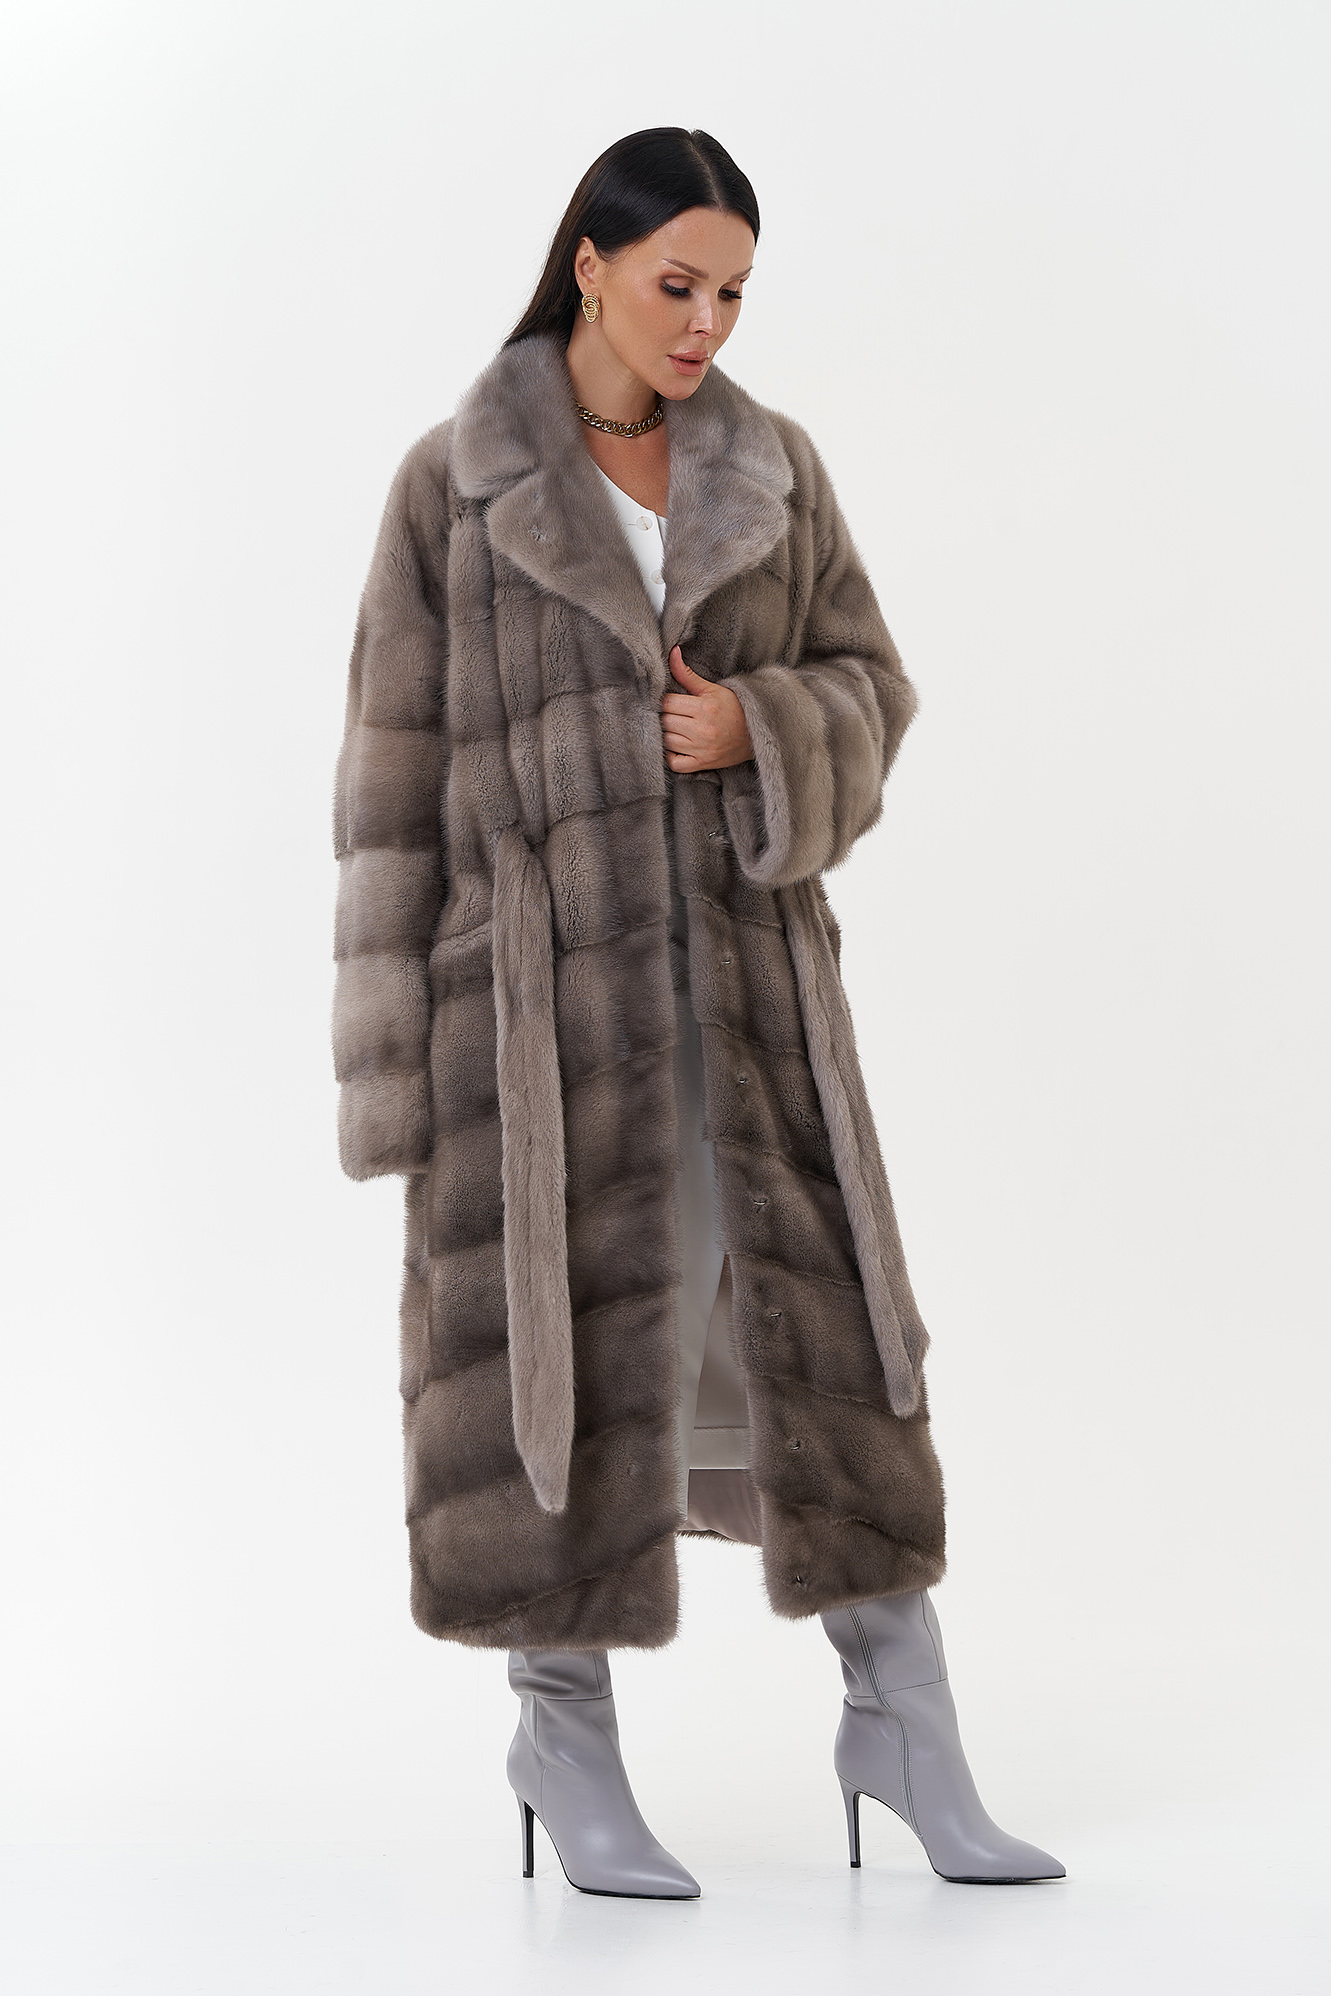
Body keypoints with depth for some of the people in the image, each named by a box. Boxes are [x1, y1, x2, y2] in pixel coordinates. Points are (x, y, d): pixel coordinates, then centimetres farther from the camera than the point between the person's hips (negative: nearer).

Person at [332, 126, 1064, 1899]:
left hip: (744, 965, 3)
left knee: (826, 1321, 2)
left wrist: (761, 728, -13)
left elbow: (869, 686, 10)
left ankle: (904, 1726, 14)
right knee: (560, 1337, 2)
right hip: (540, 971, -3)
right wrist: (398, 1051, -5)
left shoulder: (776, 470, 7)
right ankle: (565, 1738, 19)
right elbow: (399, 771, -2)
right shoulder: (453, 487, -2)